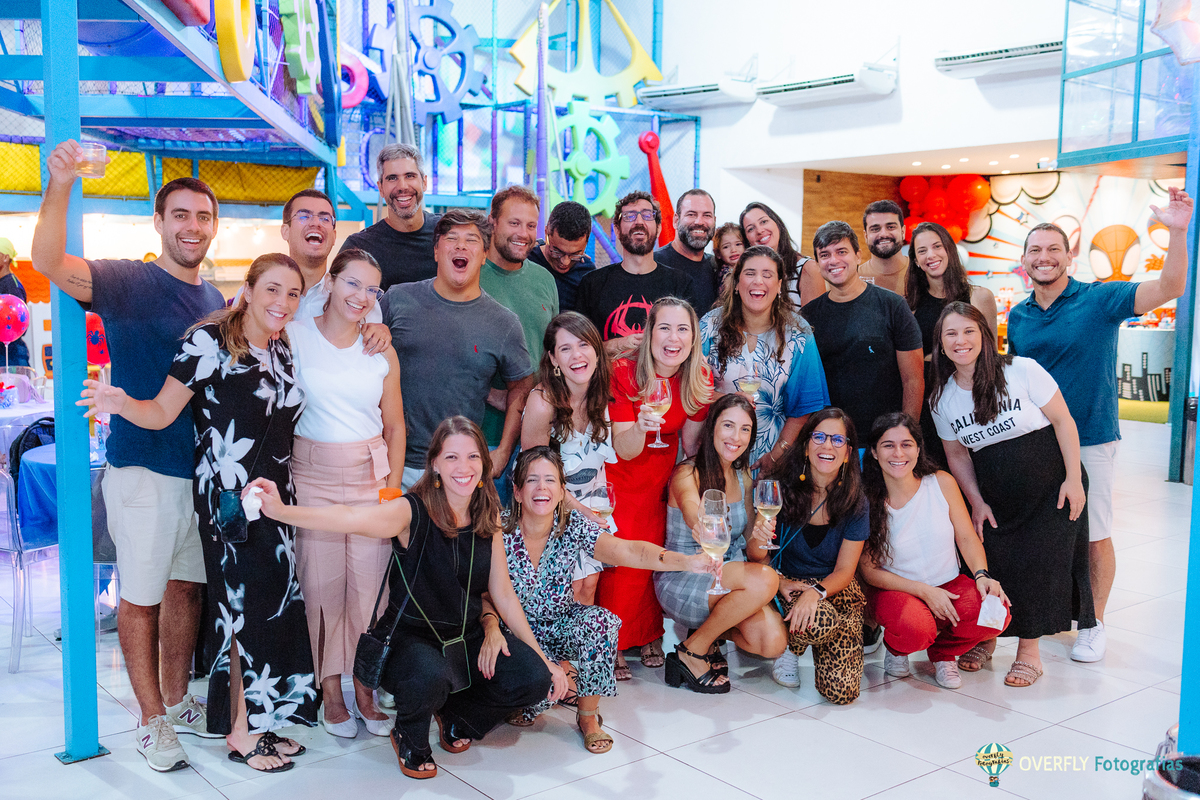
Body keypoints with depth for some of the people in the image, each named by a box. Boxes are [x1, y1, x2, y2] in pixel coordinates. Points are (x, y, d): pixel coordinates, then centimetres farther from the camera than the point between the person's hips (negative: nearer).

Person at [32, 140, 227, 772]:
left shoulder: (217, 303, 11)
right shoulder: (128, 282, -9)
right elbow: (48, 262, -27)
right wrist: (59, 187, -42)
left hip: (204, 468, 6)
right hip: (142, 468, -6)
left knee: (186, 586, 16)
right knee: (142, 596, 4)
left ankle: (177, 702, 32)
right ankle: (151, 719, 19)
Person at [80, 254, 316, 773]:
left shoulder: (285, 350, 9)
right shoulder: (210, 341, -12)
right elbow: (163, 412, -15)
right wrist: (121, 404, -33)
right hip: (228, 498, -7)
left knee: (276, 605, 9)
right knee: (247, 606, -3)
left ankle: (257, 722, 22)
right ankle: (241, 733, 11)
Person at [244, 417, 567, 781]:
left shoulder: (488, 516, 0)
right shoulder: (413, 512, -16)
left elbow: (502, 593, 6)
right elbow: (353, 518, -35)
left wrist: (542, 658, 4)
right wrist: (282, 511, -52)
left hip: (469, 635, 5)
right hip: (411, 637, -5)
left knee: (535, 679, -18)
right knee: (429, 677, -38)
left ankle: (457, 717, 15)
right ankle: (409, 738, 1)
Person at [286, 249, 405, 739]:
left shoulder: (382, 351, 6)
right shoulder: (295, 336, -1)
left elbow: (395, 426, 11)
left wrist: (394, 485, 4)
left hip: (370, 475, 2)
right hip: (312, 477, -2)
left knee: (369, 584, 2)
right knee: (321, 584, 1)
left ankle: (365, 689, 17)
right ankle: (331, 690, 17)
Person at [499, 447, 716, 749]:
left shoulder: (574, 527, -14)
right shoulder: (500, 531, -17)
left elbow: (625, 551, -30)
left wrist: (684, 561, -48)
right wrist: (492, 628, -40)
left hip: (560, 623, 2)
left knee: (603, 621, -30)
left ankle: (588, 714, -8)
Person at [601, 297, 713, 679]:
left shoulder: (699, 381, -12)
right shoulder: (623, 373, -24)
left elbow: (691, 443, 1)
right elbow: (625, 450, -28)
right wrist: (641, 426, -44)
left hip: (660, 476, 3)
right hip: (618, 475, -3)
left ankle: (649, 635, 22)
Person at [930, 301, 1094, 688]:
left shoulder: (1022, 370, -12)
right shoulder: (941, 398, -1)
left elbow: (1062, 421, -8)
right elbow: (957, 454, 8)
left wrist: (1073, 479, -10)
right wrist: (977, 502, 1)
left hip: (1051, 486, -3)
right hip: (996, 497, 3)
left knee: (1038, 563, -6)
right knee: (989, 563, -4)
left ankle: (1028, 650, 9)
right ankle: (985, 637, 19)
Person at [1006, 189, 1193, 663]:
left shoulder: (1099, 300, -8)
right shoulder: (1017, 316, 6)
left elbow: (1170, 288, -20)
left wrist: (1177, 232, -34)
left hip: (1091, 438, -4)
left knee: (1095, 534, 5)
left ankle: (1094, 624, 19)